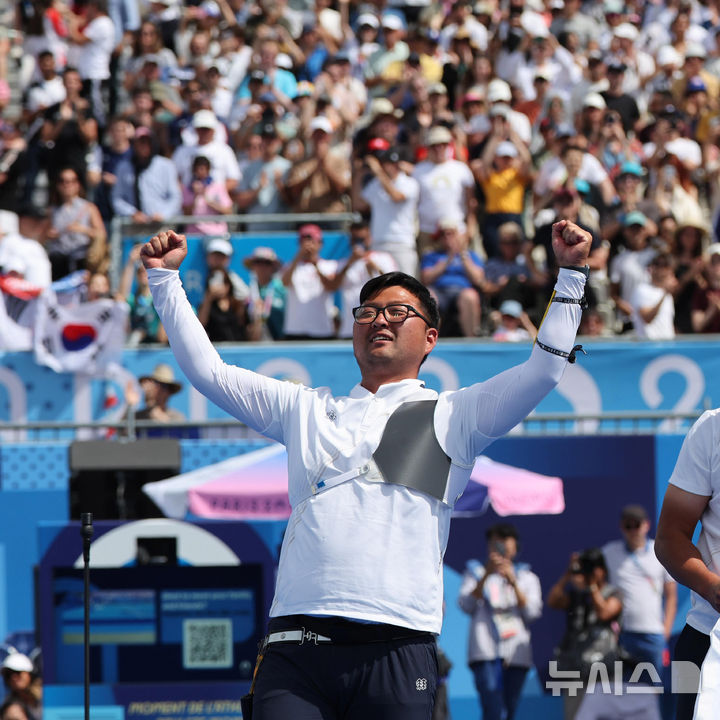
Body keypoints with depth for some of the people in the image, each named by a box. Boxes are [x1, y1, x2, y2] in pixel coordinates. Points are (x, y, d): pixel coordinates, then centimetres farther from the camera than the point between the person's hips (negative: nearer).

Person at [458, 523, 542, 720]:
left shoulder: (526, 577, 20)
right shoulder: (476, 572, 17)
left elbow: (532, 613, 4)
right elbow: (466, 605, 0)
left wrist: (513, 582, -8)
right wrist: (486, 575, -9)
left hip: (516, 653, 3)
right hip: (486, 652, -3)